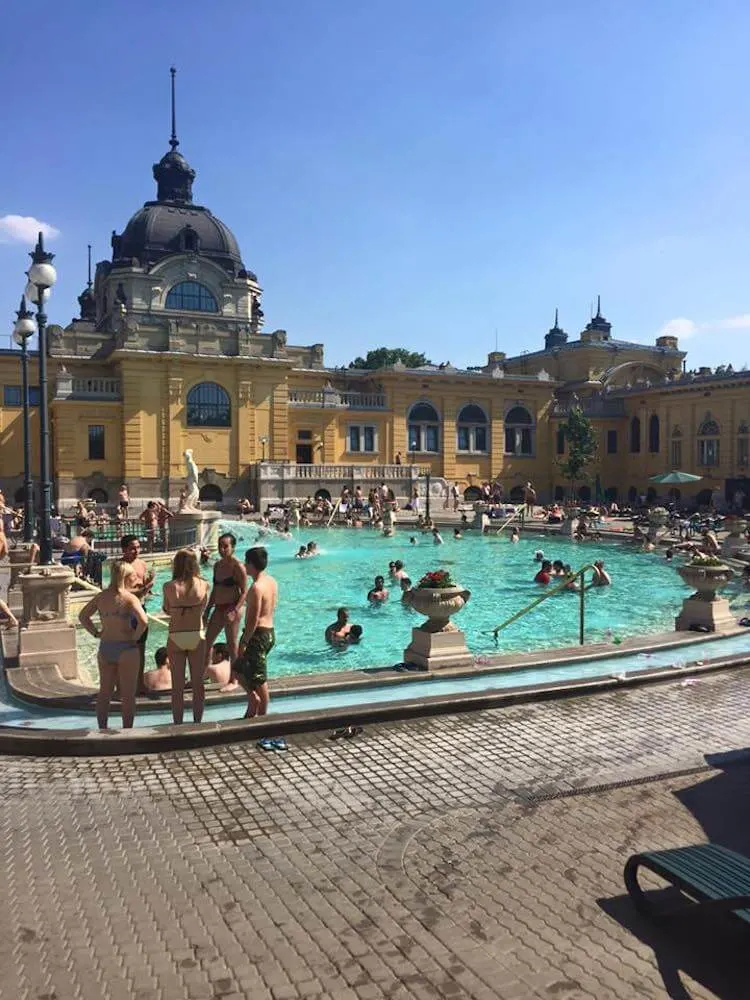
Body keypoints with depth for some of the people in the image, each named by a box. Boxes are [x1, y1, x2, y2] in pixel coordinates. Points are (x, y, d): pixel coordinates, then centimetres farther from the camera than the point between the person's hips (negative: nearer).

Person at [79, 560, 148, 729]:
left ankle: (102, 729, 22)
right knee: (128, 695, 7)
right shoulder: (130, 598, -14)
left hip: (105, 648, 5)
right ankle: (127, 731, 12)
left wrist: (96, 633, 10)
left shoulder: (100, 597, 4)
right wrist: (135, 637, -11)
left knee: (104, 693, 15)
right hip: (126, 648, -5)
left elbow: (83, 616, 10)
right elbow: (143, 621, -26)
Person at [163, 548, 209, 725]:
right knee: (198, 684, 12)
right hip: (197, 636, 1)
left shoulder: (169, 586, -8)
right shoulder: (203, 585, -6)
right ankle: (197, 723, 19)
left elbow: (167, 610, 4)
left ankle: (178, 725, 16)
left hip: (176, 637, 0)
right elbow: (203, 608, 6)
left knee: (177, 686, 10)